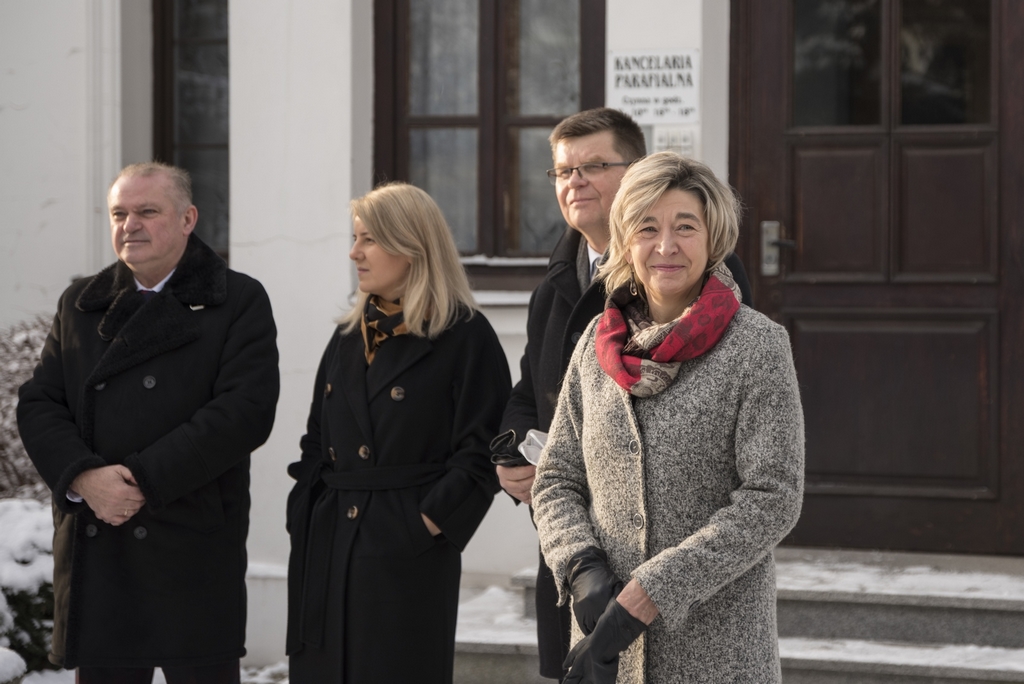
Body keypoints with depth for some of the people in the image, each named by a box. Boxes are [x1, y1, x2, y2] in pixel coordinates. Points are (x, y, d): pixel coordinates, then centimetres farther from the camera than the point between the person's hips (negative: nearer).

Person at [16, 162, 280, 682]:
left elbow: (244, 412, -11)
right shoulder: (80, 304, 16)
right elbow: (38, 404, 8)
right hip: (93, 553, 4)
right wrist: (84, 477, -12)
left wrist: (145, 480, -16)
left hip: (192, 547, -4)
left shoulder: (239, 303, 2)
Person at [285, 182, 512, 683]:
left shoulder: (465, 337, -5)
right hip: (329, 548, 6)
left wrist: (428, 525, -15)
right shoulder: (349, 337, 15)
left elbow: (480, 454, -9)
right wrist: (304, 519, 5)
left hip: (410, 553, -6)